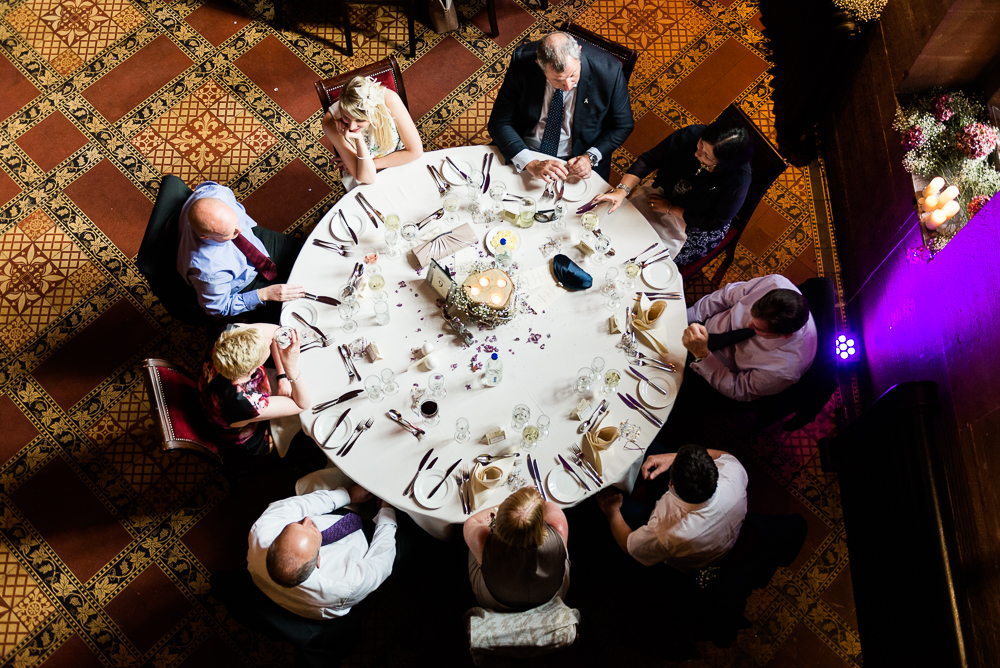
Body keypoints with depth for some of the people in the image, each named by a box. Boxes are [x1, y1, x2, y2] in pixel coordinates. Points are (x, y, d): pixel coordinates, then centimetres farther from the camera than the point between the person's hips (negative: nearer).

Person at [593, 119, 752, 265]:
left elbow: (714, 223, -23)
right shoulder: (691, 135, -27)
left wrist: (670, 209, -20)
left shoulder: (738, 180, -35)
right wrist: (622, 191, -32)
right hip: (666, 195, 4)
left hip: (698, 228, -4)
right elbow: (648, 160, -18)